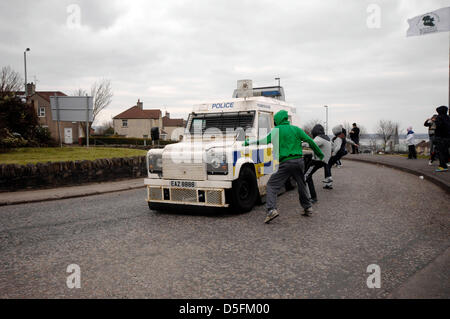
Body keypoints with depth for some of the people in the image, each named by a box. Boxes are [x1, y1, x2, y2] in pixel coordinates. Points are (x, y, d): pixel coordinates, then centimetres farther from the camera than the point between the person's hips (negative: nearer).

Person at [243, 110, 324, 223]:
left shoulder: (277, 130, -1)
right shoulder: (296, 129, 11)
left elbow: (265, 141, -5)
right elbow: (310, 141, 12)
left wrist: (248, 142, 4)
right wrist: (319, 153, 24)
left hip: (286, 163, -5)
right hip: (299, 161, 5)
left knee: (272, 185, 0)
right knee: (301, 185, 23)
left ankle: (272, 210, -16)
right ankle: (307, 208, 31)